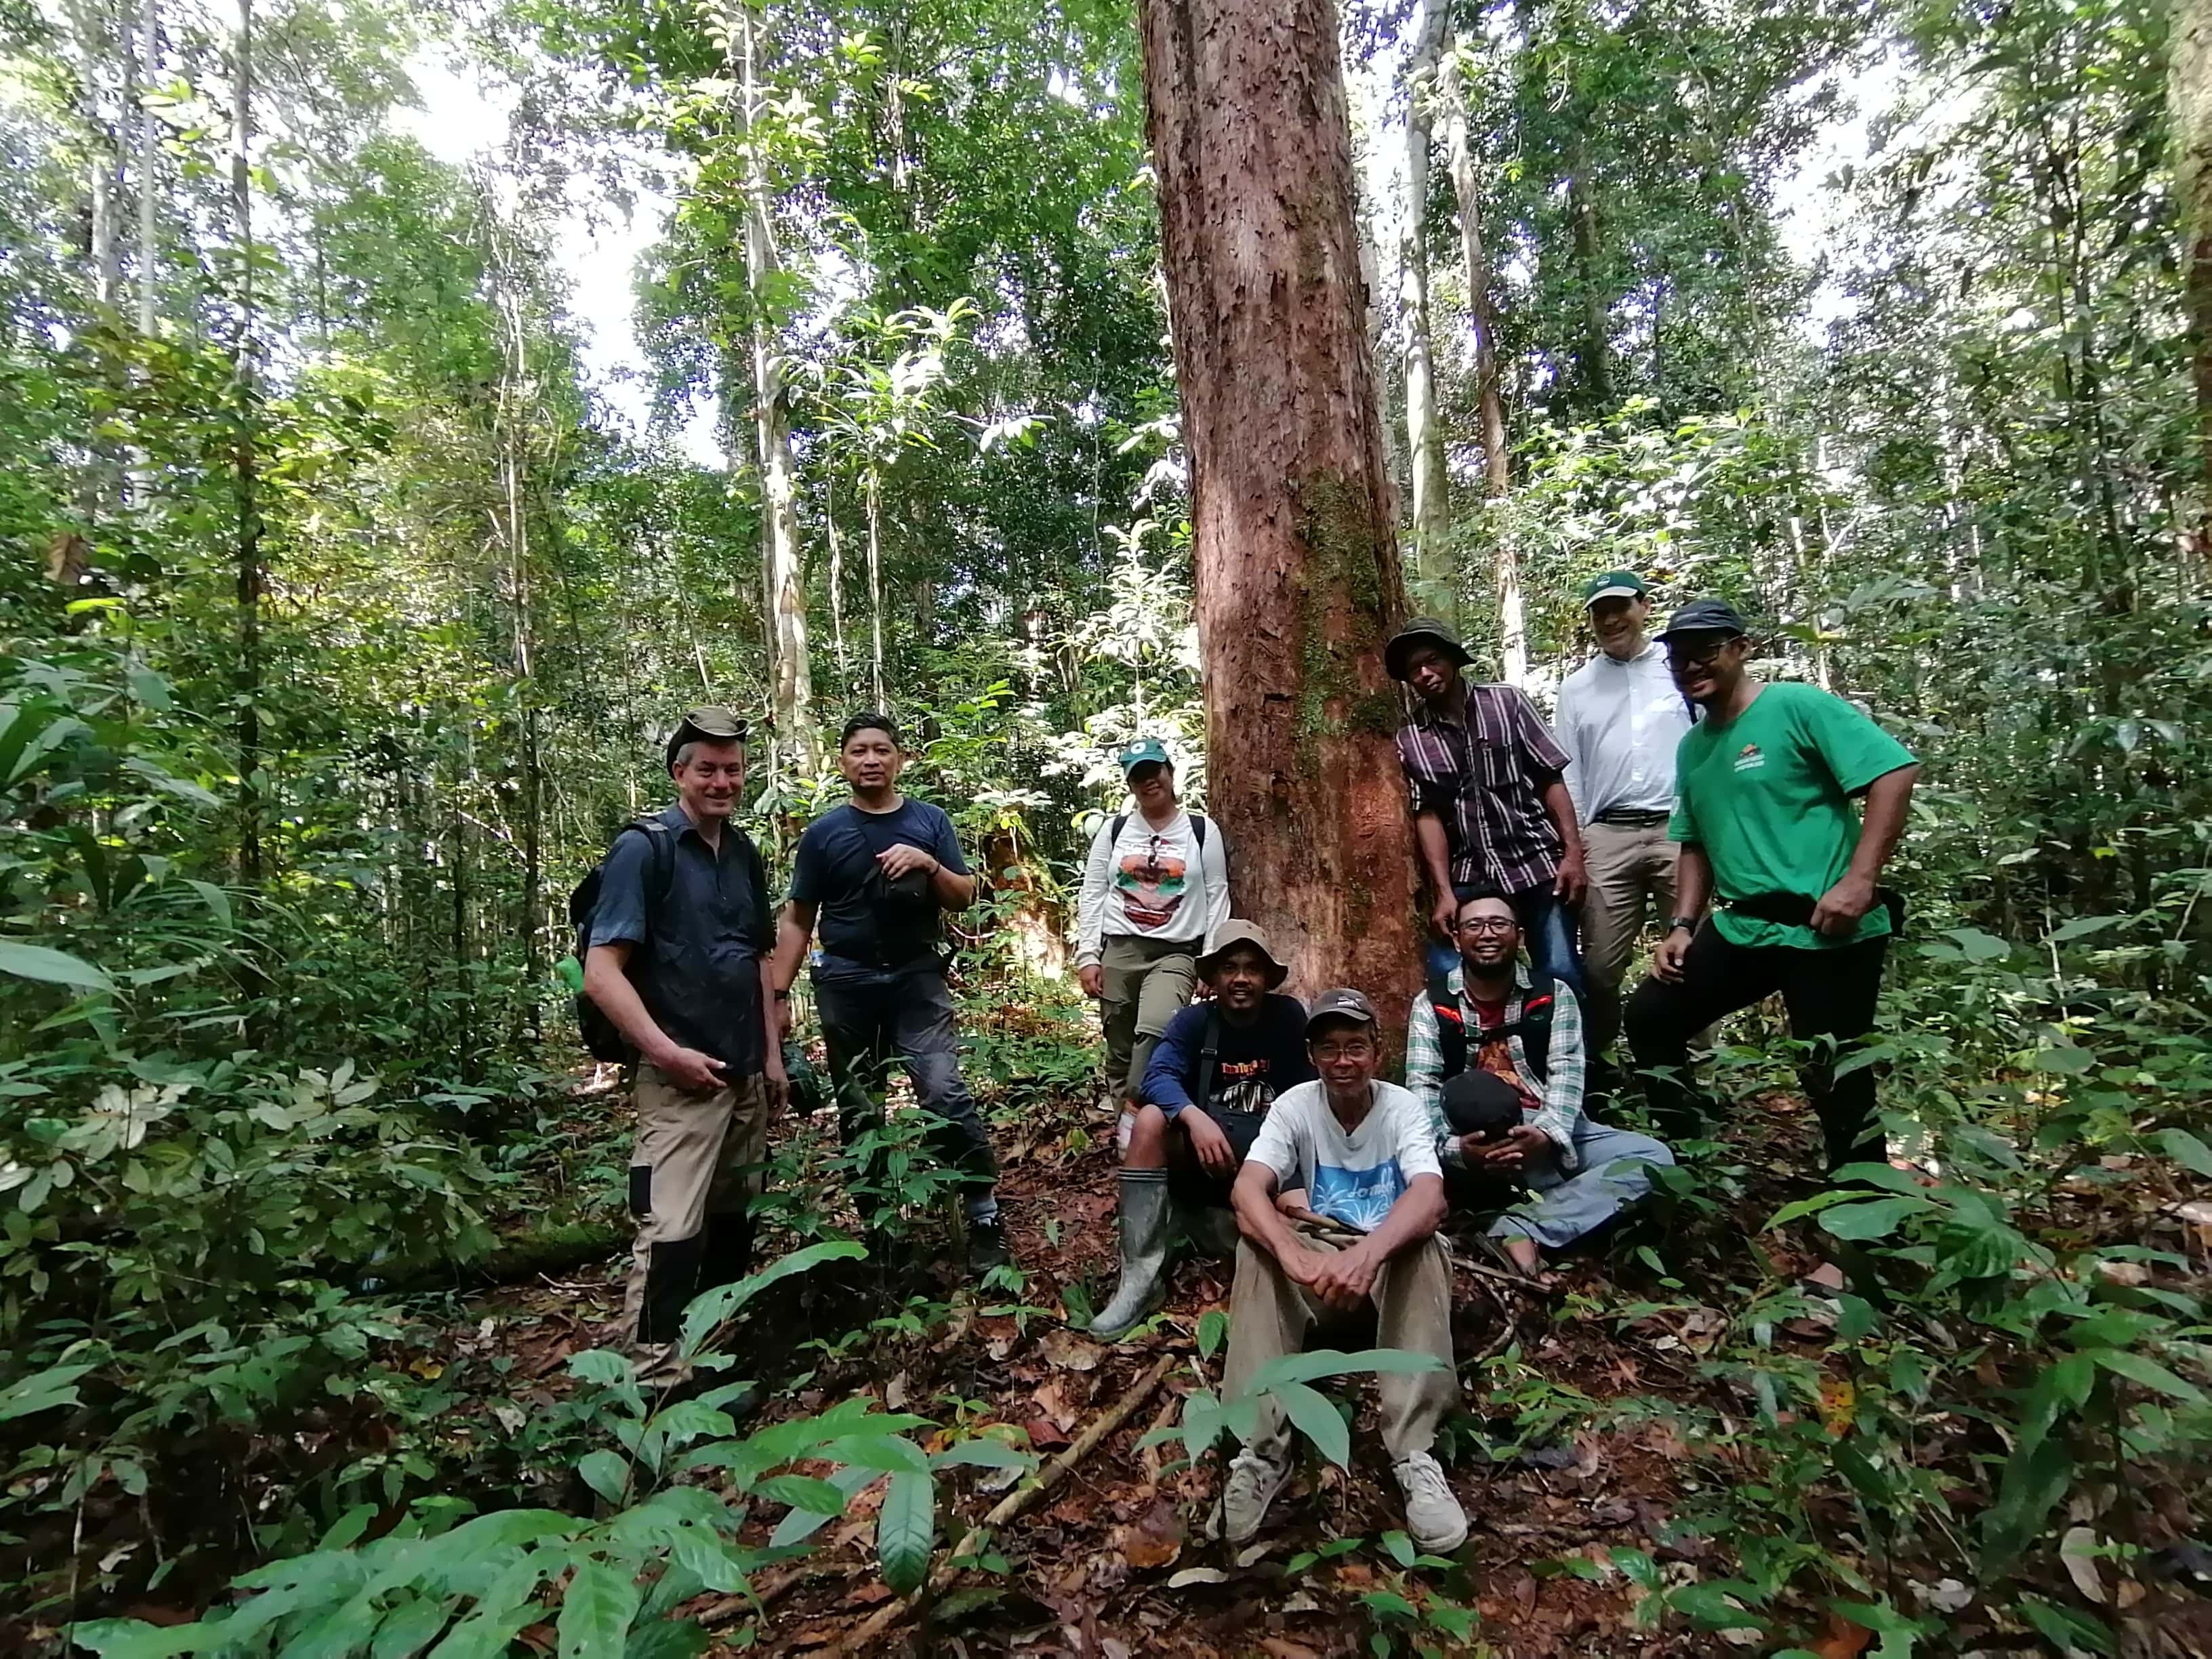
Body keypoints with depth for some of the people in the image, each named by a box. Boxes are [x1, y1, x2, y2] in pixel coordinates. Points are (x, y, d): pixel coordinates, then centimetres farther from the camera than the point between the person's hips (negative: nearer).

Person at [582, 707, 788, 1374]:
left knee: (733, 1219, 16)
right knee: (672, 1229, -8)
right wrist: (668, 1053, -19)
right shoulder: (643, 849, -9)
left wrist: (772, 1054, 14)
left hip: (745, 1074, 7)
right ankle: (654, 1375, 5)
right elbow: (601, 972, -14)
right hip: (681, 1076, -7)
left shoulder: (744, 853, 11)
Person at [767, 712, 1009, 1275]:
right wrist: (778, 994, -1)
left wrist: (929, 864, -15)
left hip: (917, 980, -1)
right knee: (858, 1113, 9)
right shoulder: (823, 833, 4)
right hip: (845, 986, 1)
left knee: (946, 1094, -14)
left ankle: (986, 1218, -4)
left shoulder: (930, 822, 5)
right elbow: (798, 921, 6)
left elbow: (964, 898, 4)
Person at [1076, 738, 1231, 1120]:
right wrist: (1087, 956, 0)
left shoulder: (1203, 831, 6)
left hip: (1176, 953, -2)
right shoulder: (1113, 830, 9)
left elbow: (1217, 897, 5)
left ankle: (1138, 1109, -14)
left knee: (1155, 1031, -27)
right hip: (1118, 951, 2)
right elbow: (1092, 896, 8)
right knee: (1120, 1051, 6)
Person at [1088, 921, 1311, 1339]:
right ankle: (1141, 1277, -29)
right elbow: (1158, 1076, -20)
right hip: (1202, 1153, 0)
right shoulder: (1194, 1020, -4)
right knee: (1151, 1120, -30)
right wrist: (1195, 1117, -38)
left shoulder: (1288, 1016, -2)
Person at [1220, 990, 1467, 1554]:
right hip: (1317, 1255, 1)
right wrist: (1294, 1254, -50)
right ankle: (1260, 1450, -33)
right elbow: (1247, 1189, -28)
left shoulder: (1403, 1108, -13)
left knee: (1425, 1246, -35)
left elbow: (1430, 1197, -32)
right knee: (1257, 1248, -31)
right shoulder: (1294, 1106, -11)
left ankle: (1414, 1454, -36)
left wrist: (1368, 1253, -53)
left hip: (1390, 1257, 0)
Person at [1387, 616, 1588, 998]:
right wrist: (1444, 891, -9)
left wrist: (1573, 853, -7)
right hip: (1471, 877, 1)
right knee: (1447, 976, -11)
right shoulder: (1410, 739, 3)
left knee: (1561, 976, -4)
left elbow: (1551, 780, 2)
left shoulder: (1507, 703, 3)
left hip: (1539, 863, 0)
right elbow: (1428, 814, 0)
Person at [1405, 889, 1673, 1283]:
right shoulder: (1432, 1005, 3)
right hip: (1472, 1142, -2)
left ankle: (1522, 1228, -29)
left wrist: (1547, 1135, -28)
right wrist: (1453, 1147, -28)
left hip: (1550, 1139, 3)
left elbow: (1568, 1073, -6)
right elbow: (1422, 1087, -7)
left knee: (1654, 1157, -19)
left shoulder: (1554, 996, 7)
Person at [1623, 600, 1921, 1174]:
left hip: (1827, 932, -7)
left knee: (1833, 1079, 0)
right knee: (1649, 1016, 7)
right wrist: (1683, 925, 11)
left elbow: (1895, 771, -17)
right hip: (1742, 929, 8)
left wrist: (1859, 880, -22)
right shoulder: (1692, 748, 14)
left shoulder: (1798, 706, -9)